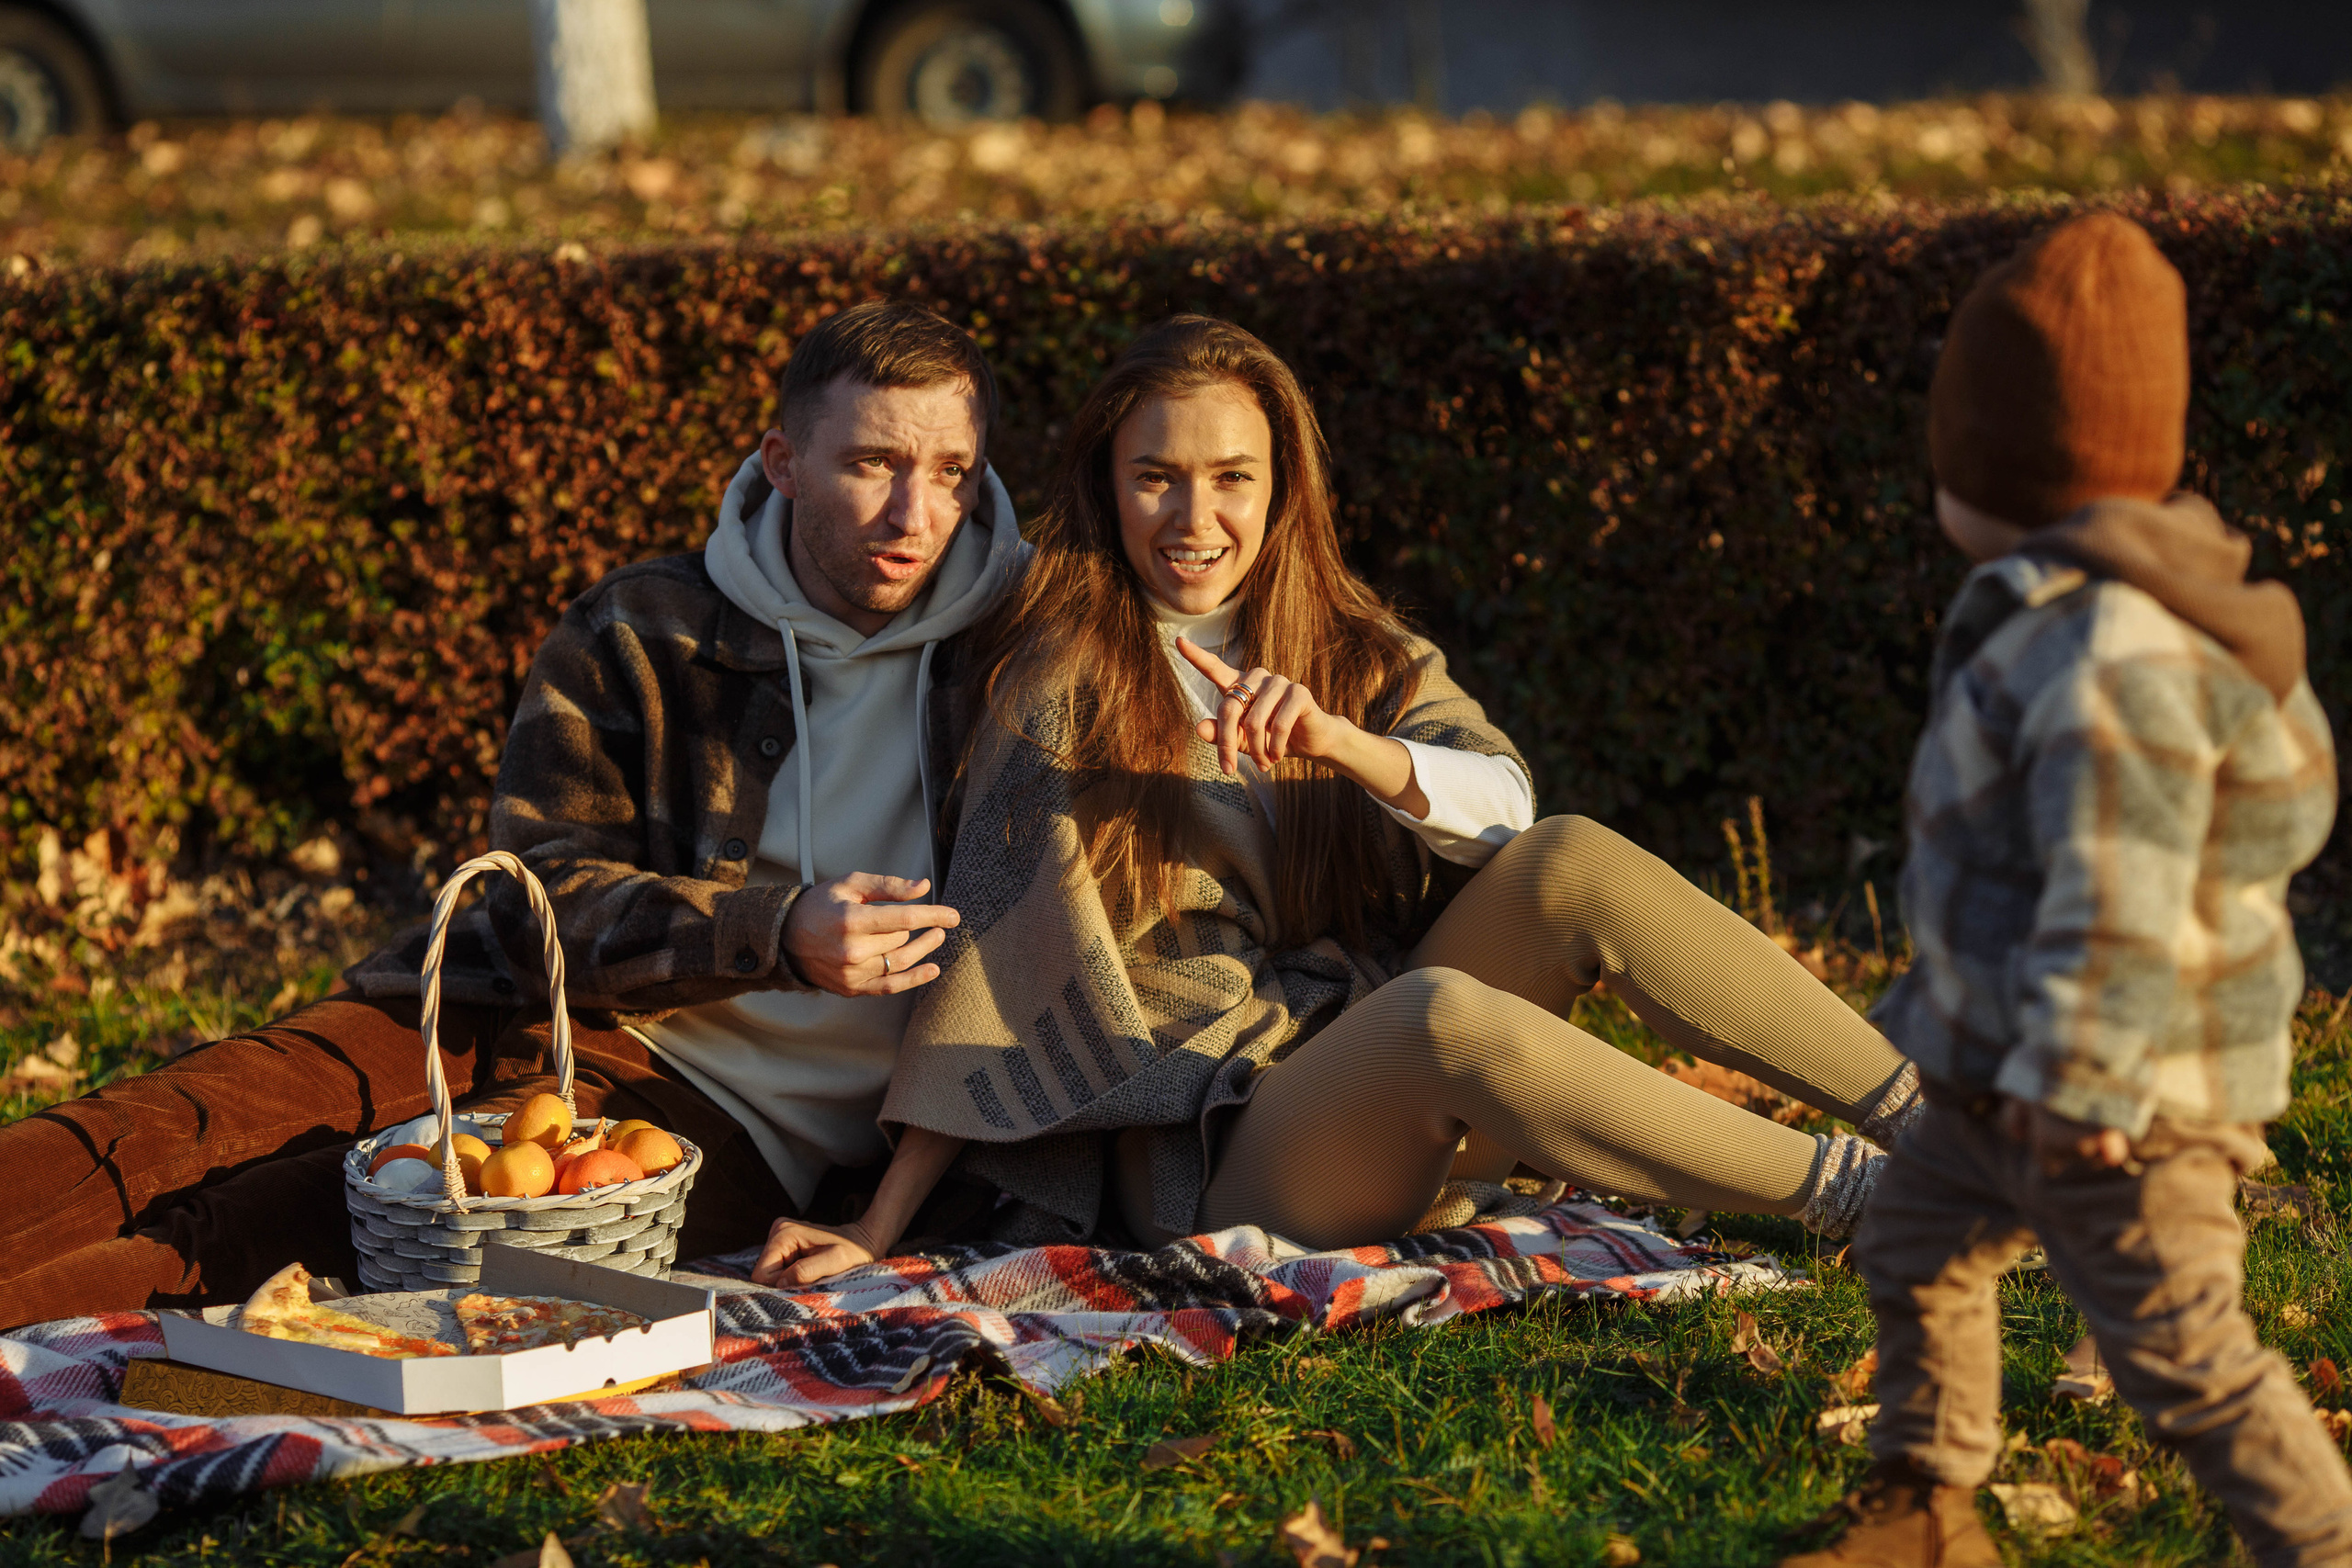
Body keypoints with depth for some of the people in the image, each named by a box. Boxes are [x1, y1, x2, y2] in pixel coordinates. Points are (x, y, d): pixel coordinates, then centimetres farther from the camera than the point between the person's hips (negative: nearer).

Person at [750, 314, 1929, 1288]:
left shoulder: (1354, 649, 12)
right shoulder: (1059, 674, 0)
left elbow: (1507, 806, -6)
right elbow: (988, 944, -2)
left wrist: (1342, 743, -26)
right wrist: (880, 1231, -7)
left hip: (1397, 1095, 5)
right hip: (1219, 1151, -5)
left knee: (1573, 863, -21)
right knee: (1440, 1015, -36)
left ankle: (1927, 1112, -20)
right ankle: (1845, 1192, -32)